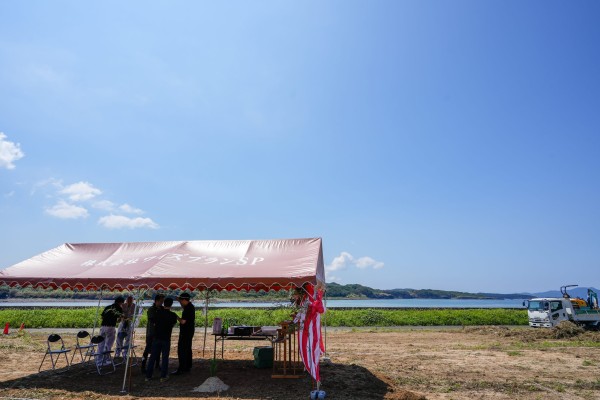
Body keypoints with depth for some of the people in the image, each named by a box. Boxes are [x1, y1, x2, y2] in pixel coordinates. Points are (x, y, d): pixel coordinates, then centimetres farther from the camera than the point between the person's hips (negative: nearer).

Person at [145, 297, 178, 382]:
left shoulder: (158, 312, -3)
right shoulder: (173, 315, -8)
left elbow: (153, 322, 9)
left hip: (156, 338, 2)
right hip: (166, 339, -2)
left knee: (153, 357, 11)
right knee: (165, 357, 6)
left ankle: (148, 375, 15)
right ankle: (163, 376, 9)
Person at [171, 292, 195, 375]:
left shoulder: (188, 308, -22)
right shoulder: (190, 306, 8)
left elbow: (183, 321, -23)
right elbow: (184, 308, 32)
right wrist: (179, 301, 22)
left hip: (185, 332, -10)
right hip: (189, 331, 10)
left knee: (181, 350, -7)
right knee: (187, 349, 16)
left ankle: (181, 369, -5)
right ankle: (188, 367, 25)